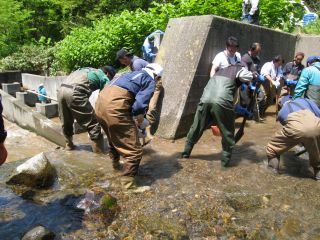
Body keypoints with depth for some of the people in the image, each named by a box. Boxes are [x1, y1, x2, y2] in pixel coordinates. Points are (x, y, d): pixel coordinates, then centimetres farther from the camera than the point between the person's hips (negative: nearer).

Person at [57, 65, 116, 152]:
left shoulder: (89, 70, 32)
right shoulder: (104, 77, 12)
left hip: (62, 89, 8)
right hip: (74, 93, -8)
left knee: (66, 122, 24)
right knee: (93, 123, 1)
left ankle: (69, 145, 40)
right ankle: (99, 150, 7)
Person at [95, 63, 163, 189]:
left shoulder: (132, 74, 31)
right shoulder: (150, 81, 7)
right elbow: (140, 104, -8)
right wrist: (139, 122, 10)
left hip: (100, 103, 9)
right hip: (115, 107, -9)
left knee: (114, 137, 34)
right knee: (134, 150, 1)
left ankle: (115, 163, 55)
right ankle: (128, 183, 9)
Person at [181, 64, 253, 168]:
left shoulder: (222, 69, 37)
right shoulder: (239, 69, 18)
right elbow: (247, 77, -4)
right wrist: (251, 74, 21)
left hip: (205, 99, 6)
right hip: (222, 102, -5)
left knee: (197, 127, 18)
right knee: (227, 132, 11)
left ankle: (186, 152, 30)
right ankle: (225, 160, 17)